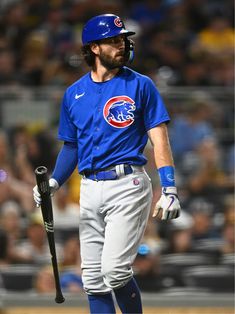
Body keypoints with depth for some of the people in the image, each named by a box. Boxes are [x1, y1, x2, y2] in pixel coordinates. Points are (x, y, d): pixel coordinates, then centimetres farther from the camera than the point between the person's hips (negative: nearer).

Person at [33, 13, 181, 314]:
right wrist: (54, 182, 4)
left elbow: (159, 139, -6)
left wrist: (169, 190, -16)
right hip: (90, 189, 5)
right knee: (93, 278, 5)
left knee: (114, 270, -16)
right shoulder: (74, 93, 12)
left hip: (128, 185, -5)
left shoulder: (140, 85, -1)